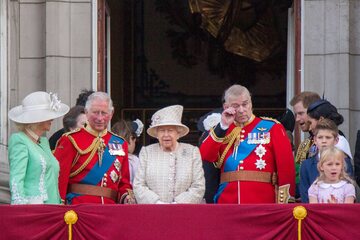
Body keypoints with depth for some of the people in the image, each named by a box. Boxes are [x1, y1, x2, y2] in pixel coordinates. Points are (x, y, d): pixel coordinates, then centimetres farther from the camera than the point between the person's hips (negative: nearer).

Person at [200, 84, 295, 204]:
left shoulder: (271, 128, 3)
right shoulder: (221, 130, 13)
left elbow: (286, 166, -3)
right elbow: (205, 157, -2)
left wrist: (284, 201, -10)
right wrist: (223, 127, -7)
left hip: (262, 203, -2)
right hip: (227, 203, 2)